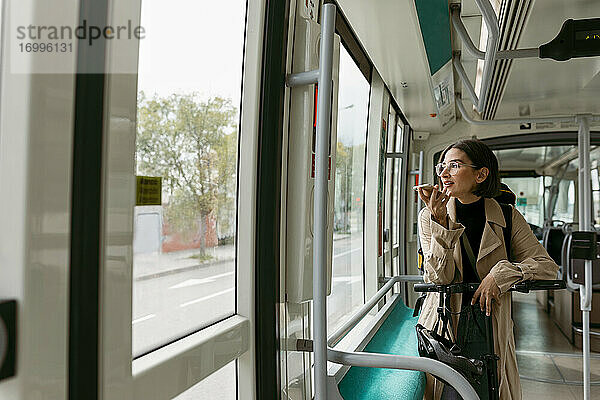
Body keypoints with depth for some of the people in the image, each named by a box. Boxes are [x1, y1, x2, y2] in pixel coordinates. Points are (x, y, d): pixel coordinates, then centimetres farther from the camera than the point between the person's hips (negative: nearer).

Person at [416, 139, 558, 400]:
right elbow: (438, 278, -12)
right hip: (443, 325, 0)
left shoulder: (508, 218, 0)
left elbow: (548, 266, -2)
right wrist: (440, 223, -22)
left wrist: (500, 273, -17)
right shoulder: (429, 217, -3)